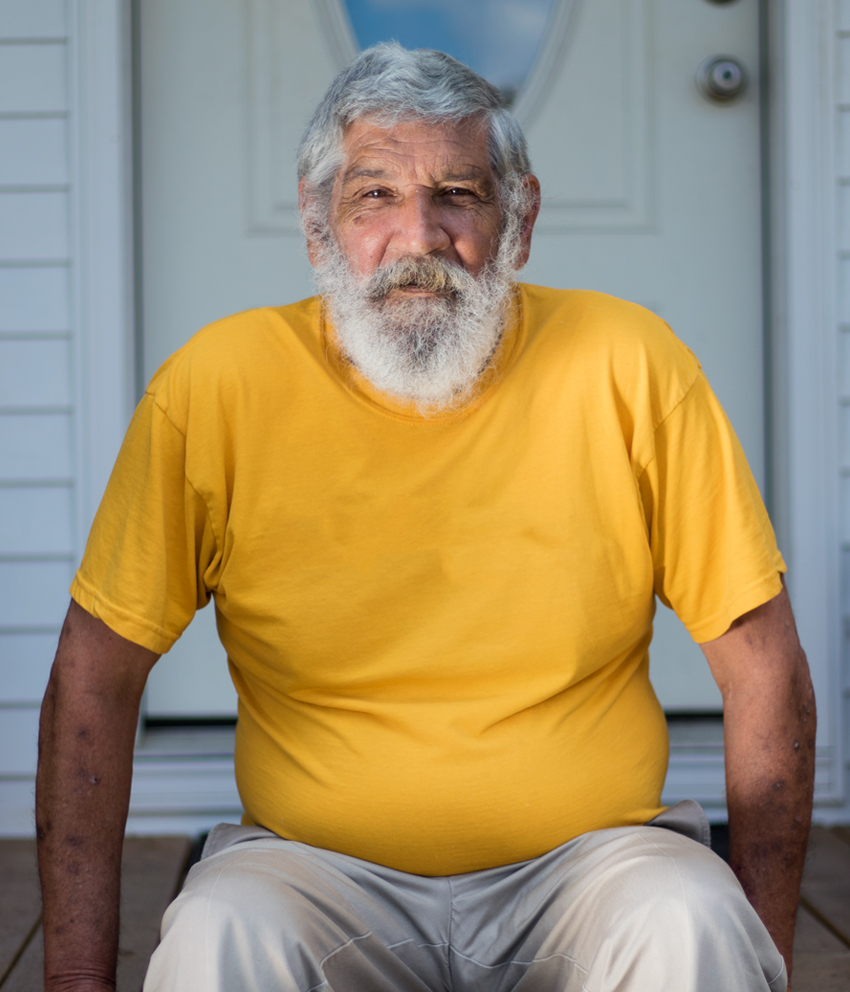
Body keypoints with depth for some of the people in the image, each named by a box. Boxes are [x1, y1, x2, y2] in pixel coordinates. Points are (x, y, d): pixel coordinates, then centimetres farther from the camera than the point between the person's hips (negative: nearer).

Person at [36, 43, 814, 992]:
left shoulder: (625, 368, -5)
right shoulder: (218, 386, -6)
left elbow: (761, 664, 0)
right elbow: (97, 671, -2)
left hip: (588, 862, 1)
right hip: (316, 866, 0)